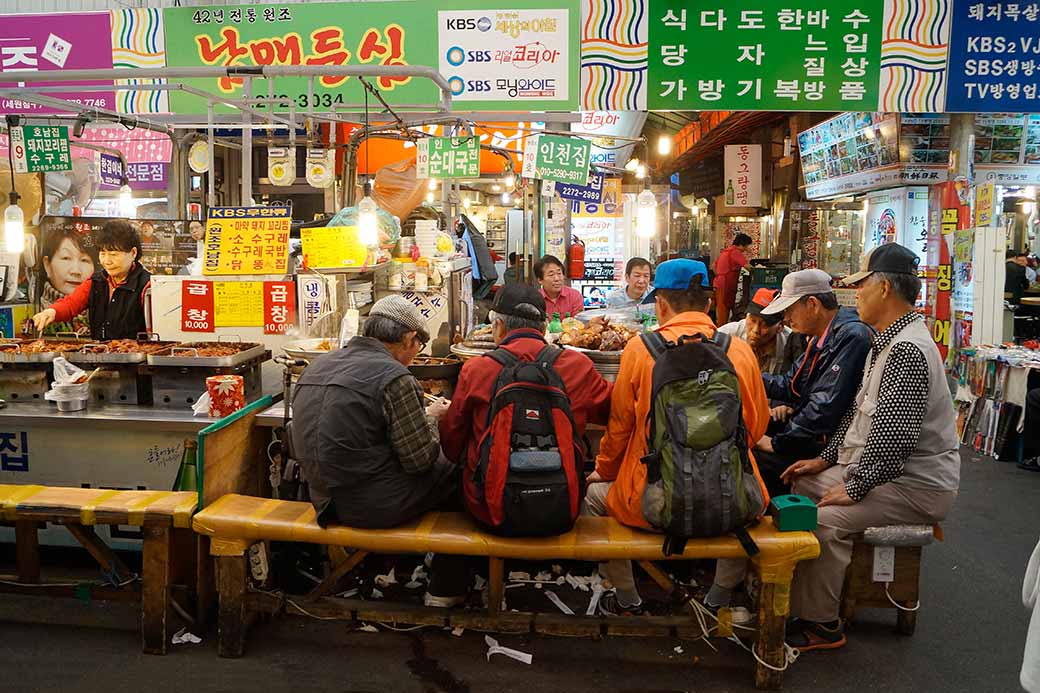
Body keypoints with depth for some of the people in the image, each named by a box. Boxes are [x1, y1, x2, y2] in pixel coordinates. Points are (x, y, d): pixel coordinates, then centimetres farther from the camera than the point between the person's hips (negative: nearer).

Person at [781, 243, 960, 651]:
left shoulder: (907, 349, -23)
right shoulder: (888, 341, 13)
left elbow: (893, 436, -29)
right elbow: (859, 412, 18)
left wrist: (853, 489, -21)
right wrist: (825, 460, 12)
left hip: (917, 485, -11)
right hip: (883, 469, 11)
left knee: (826, 520, -26)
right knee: (801, 486, 6)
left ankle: (821, 624, -7)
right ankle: (793, 597, 13)